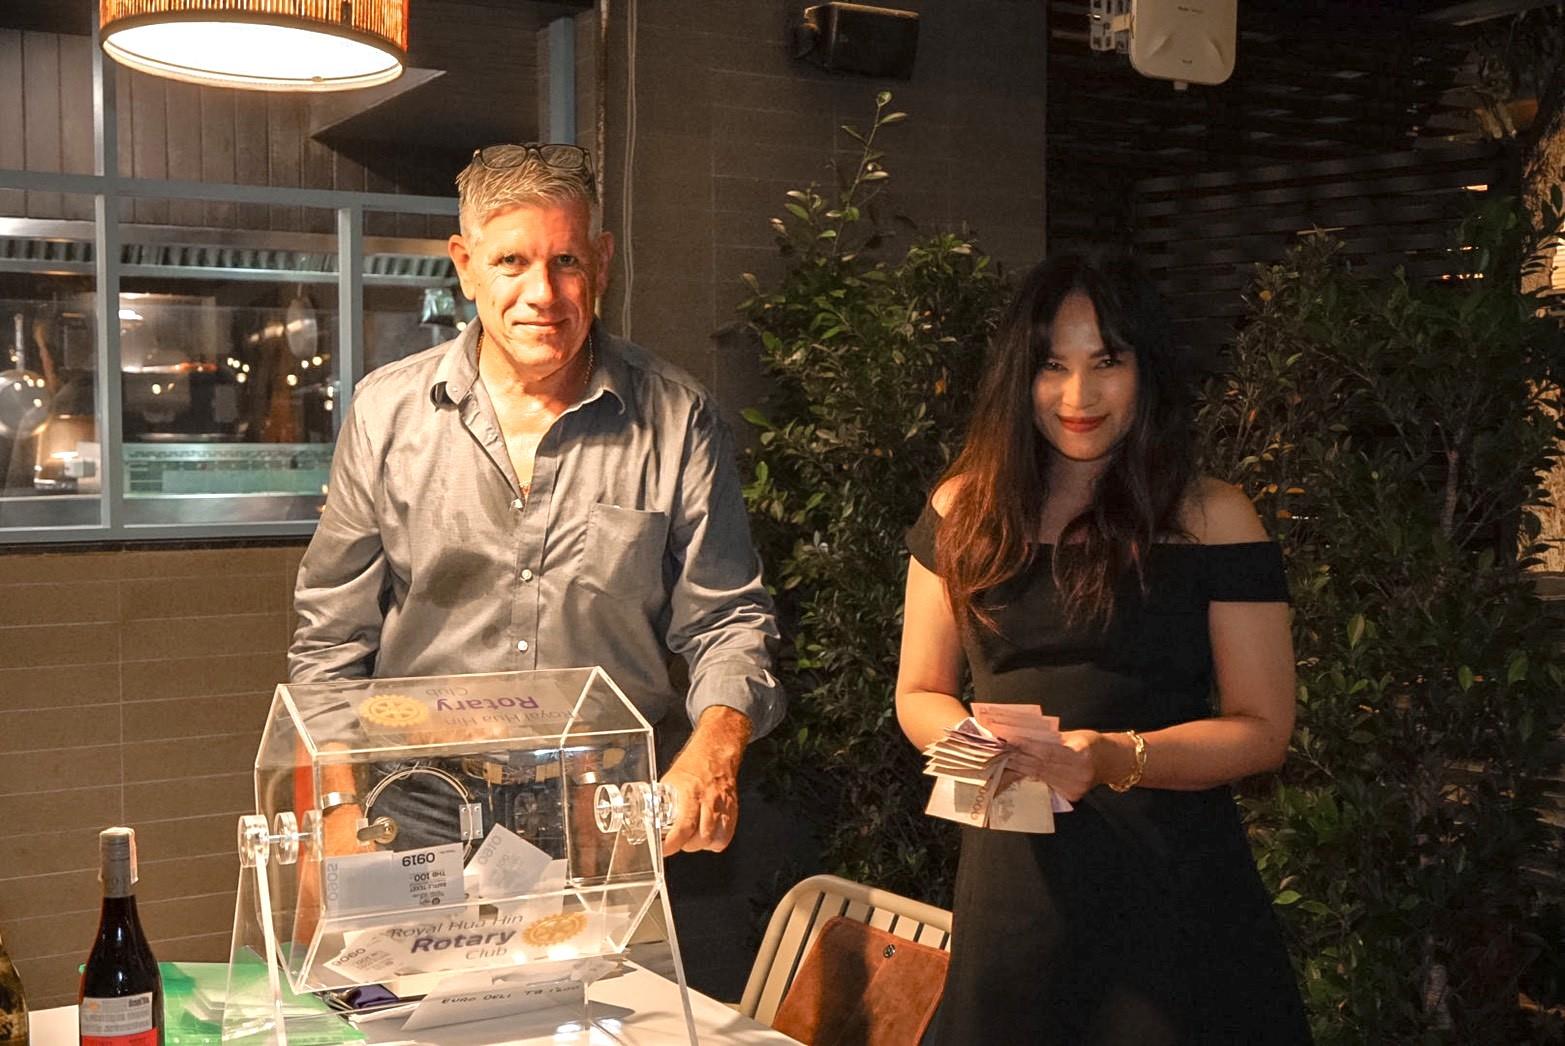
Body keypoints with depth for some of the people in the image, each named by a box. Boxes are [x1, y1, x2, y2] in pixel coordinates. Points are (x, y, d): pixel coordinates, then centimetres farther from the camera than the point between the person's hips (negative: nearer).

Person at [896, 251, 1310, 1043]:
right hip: (1013, 879, 2)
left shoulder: (1212, 521, -3)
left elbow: (1263, 730, -3)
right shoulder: (966, 512, 5)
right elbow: (919, 694, 11)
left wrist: (1117, 759, -19)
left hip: (1169, 880, -2)